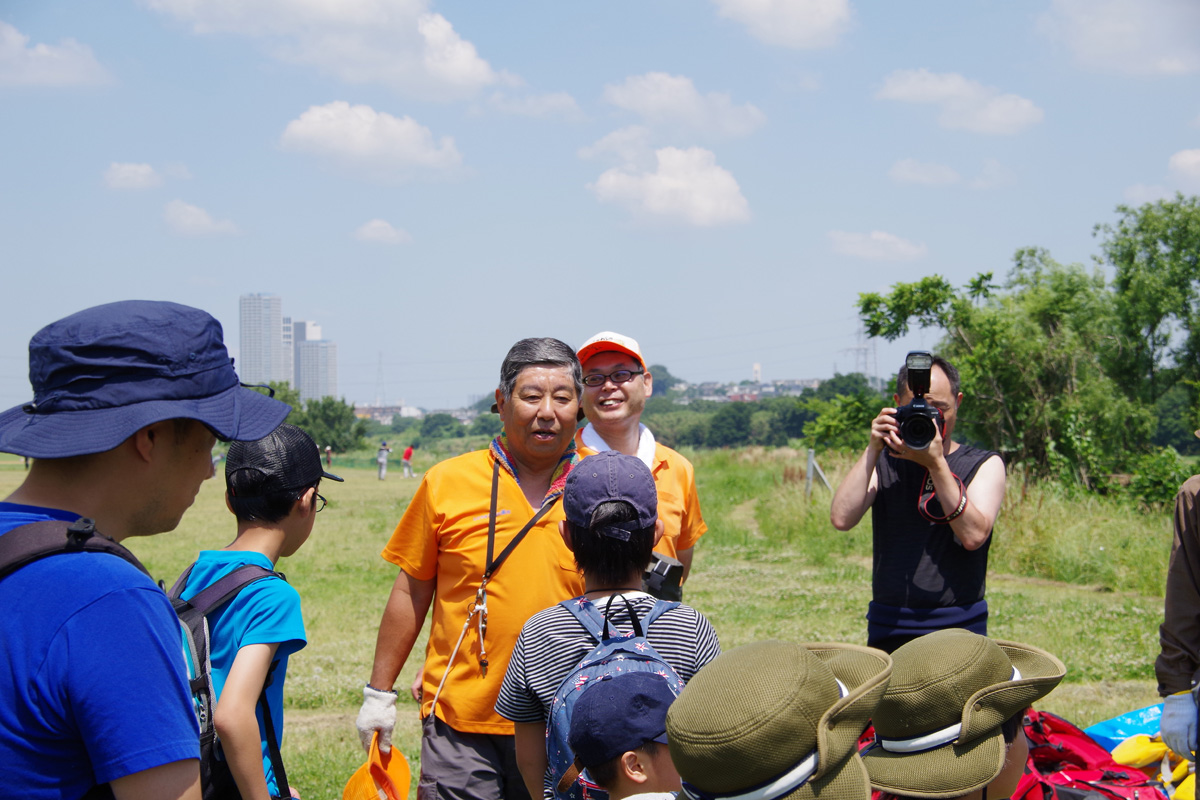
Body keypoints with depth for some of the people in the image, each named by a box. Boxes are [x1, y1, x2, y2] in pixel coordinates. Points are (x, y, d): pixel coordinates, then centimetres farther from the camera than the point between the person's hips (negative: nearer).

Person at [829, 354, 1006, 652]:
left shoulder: (984, 464, 5)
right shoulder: (883, 462, 9)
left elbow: (974, 536, -12)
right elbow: (842, 519, -7)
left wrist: (936, 464, -18)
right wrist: (873, 449, -12)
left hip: (959, 627, -1)